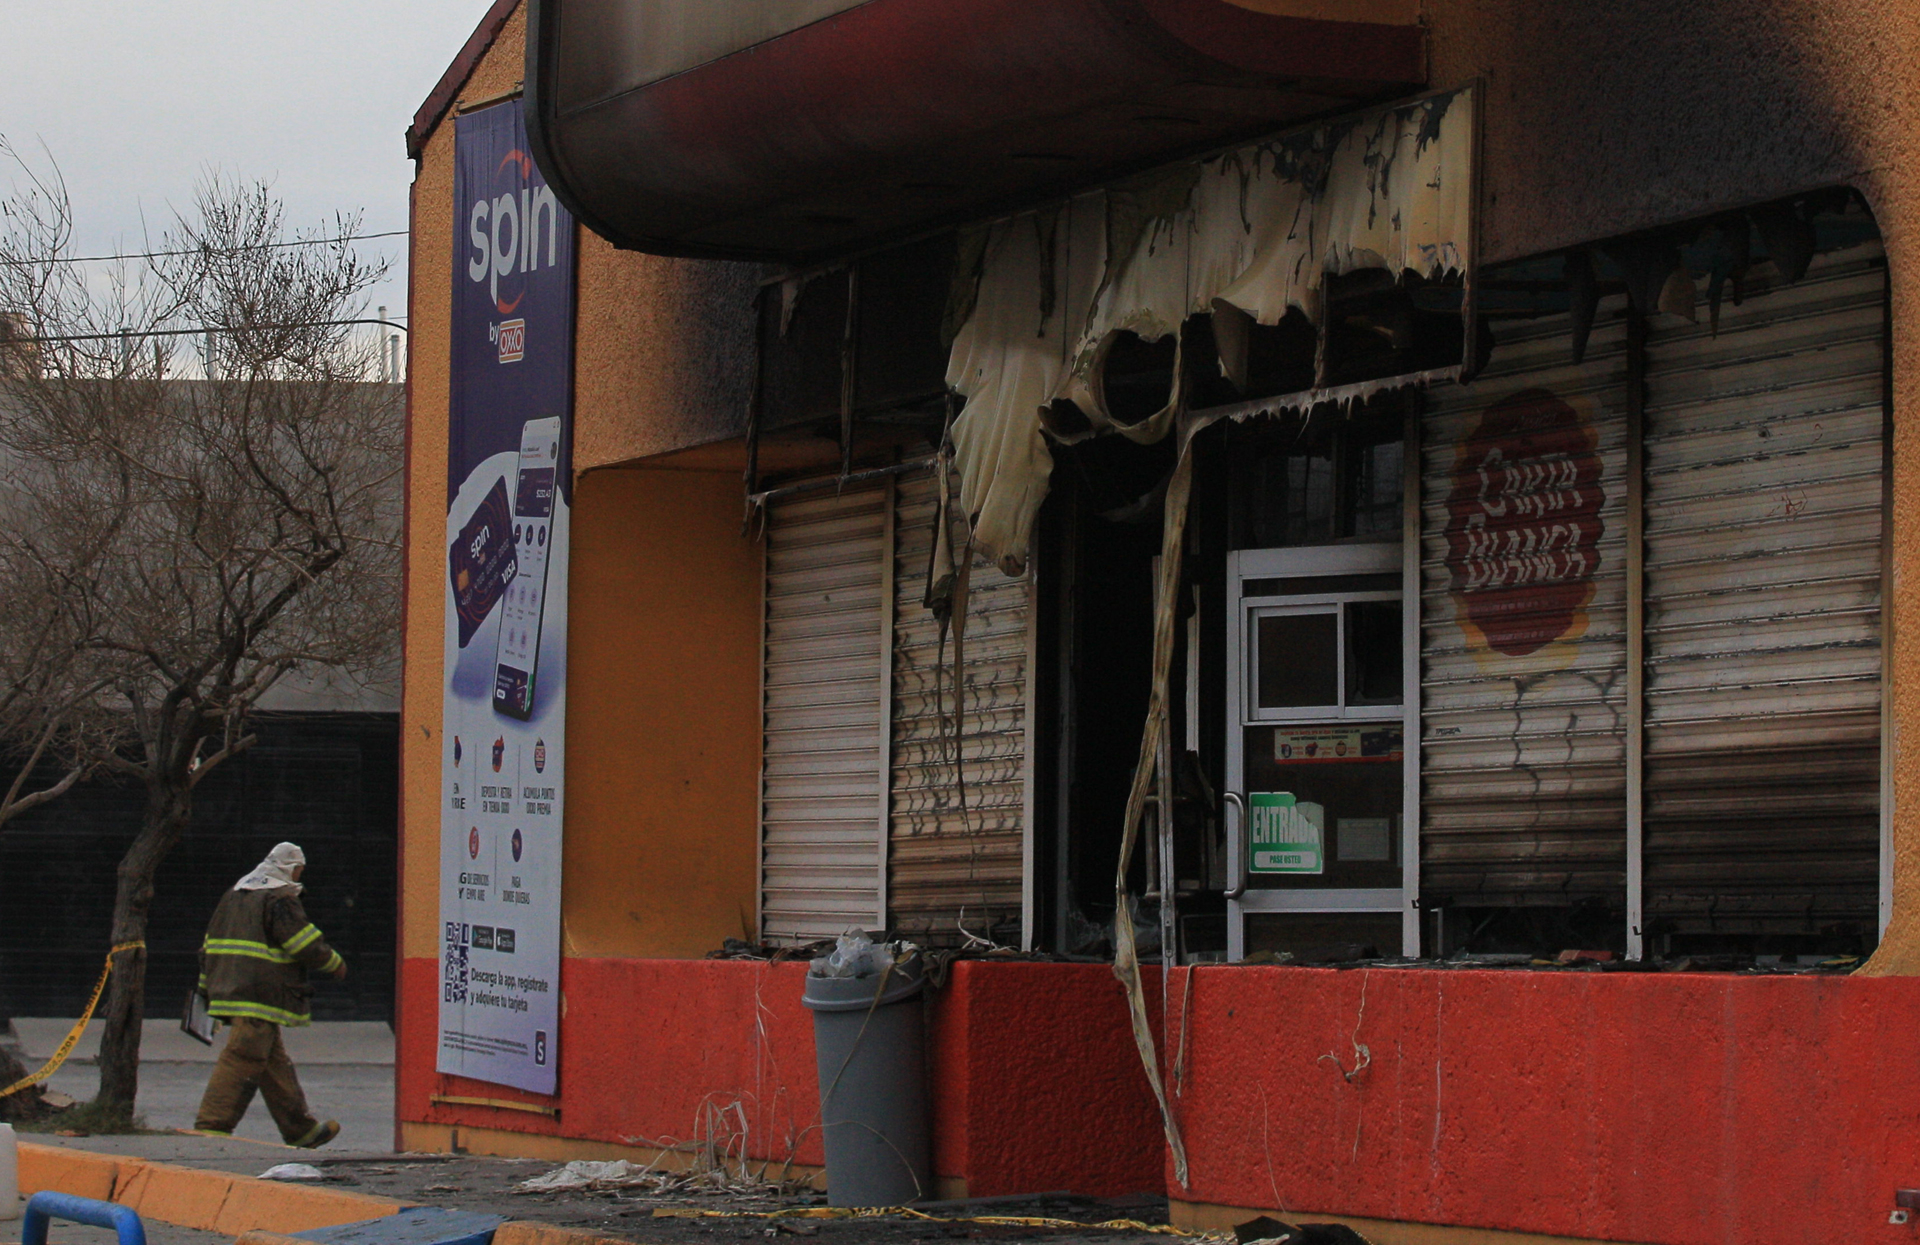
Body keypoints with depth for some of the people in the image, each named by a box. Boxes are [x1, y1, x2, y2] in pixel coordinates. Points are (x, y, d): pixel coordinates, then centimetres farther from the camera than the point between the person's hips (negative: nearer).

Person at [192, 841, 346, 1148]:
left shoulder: (234, 895, 19)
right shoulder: (280, 899, -9)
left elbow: (210, 945, 23)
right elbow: (307, 945, -13)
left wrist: (208, 990, 28)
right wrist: (335, 963, 5)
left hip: (229, 993, 10)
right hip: (260, 1000, -10)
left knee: (276, 1065, 15)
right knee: (240, 1063, -11)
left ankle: (301, 1130, 23)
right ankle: (211, 1126, -16)